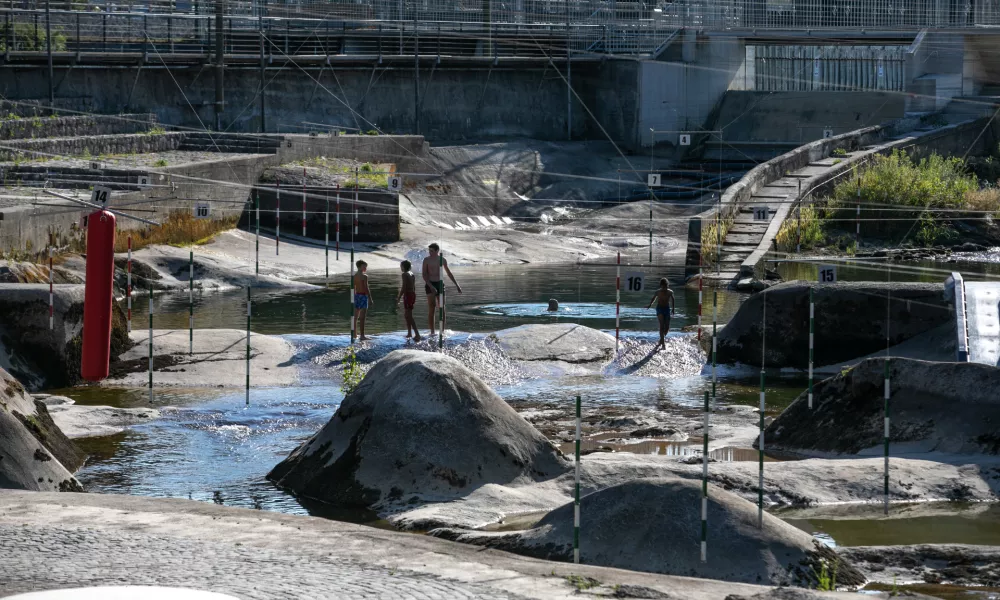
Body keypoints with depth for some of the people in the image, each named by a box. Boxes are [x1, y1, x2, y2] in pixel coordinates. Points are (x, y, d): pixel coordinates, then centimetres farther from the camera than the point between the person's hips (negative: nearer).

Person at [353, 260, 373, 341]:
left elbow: (354, 288, 14)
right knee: (362, 318, -8)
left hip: (356, 296, 7)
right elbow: (366, 289, -15)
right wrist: (370, 299, -12)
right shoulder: (364, 276, -12)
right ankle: (362, 336, -10)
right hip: (363, 296, -7)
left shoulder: (354, 276, 10)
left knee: (356, 317, 13)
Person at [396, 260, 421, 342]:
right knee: (406, 315, 20)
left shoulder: (405, 275, -12)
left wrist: (399, 297, -14)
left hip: (407, 295, -9)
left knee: (409, 316, -9)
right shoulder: (412, 275, 13)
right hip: (413, 295, 9)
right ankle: (409, 333, 25)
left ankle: (417, 334, -17)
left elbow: (404, 288, -18)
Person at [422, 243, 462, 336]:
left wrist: (456, 284, 18)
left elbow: (449, 273, 18)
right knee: (431, 308, -9)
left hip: (440, 284, 3)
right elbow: (424, 275, -10)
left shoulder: (442, 260, 6)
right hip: (430, 284, -3)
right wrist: (431, 286, -22)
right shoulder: (427, 260, -4)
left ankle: (442, 331, 8)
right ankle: (432, 331, -9)